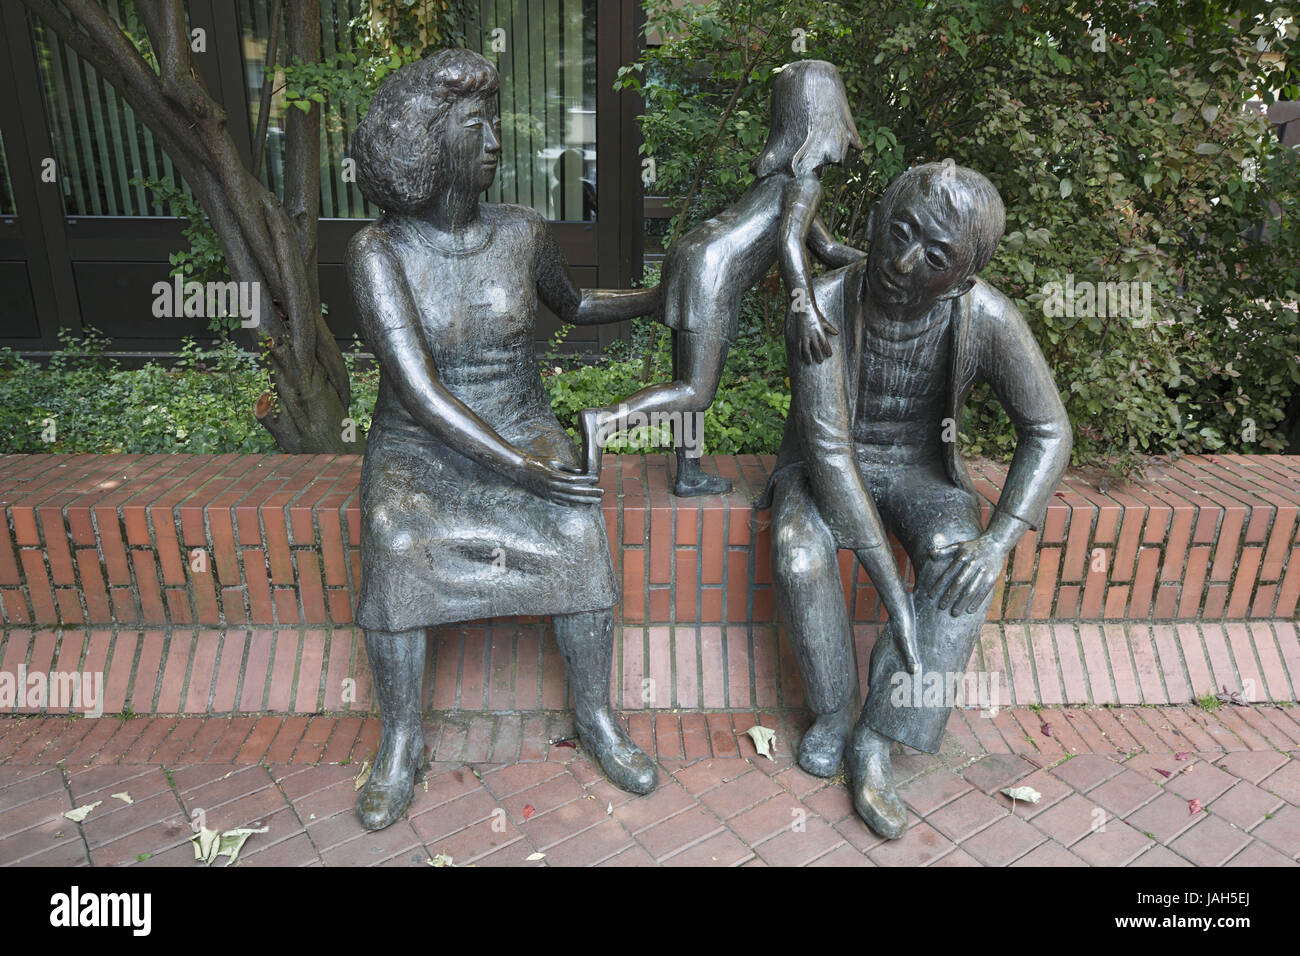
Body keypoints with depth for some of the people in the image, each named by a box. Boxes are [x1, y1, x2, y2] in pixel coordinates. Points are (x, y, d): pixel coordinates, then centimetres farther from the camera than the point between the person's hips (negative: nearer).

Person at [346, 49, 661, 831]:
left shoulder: (520, 232, -3)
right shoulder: (379, 252, -14)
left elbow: (575, 306, 18)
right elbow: (418, 391, -23)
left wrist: (665, 297, 14)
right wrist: (516, 469, -31)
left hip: (521, 430, 2)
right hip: (419, 449, -2)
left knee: (579, 531, -28)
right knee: (396, 548, -33)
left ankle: (596, 715, -8)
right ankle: (402, 741, -12)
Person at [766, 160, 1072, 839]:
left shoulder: (988, 319, -22)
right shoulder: (821, 306, -26)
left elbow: (1048, 433, -13)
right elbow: (826, 446, -27)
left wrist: (1000, 538, -28)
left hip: (918, 466, 1)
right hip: (824, 464, -1)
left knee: (962, 568, -29)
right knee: (800, 559, -31)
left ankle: (873, 744, -19)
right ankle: (833, 708, -5)